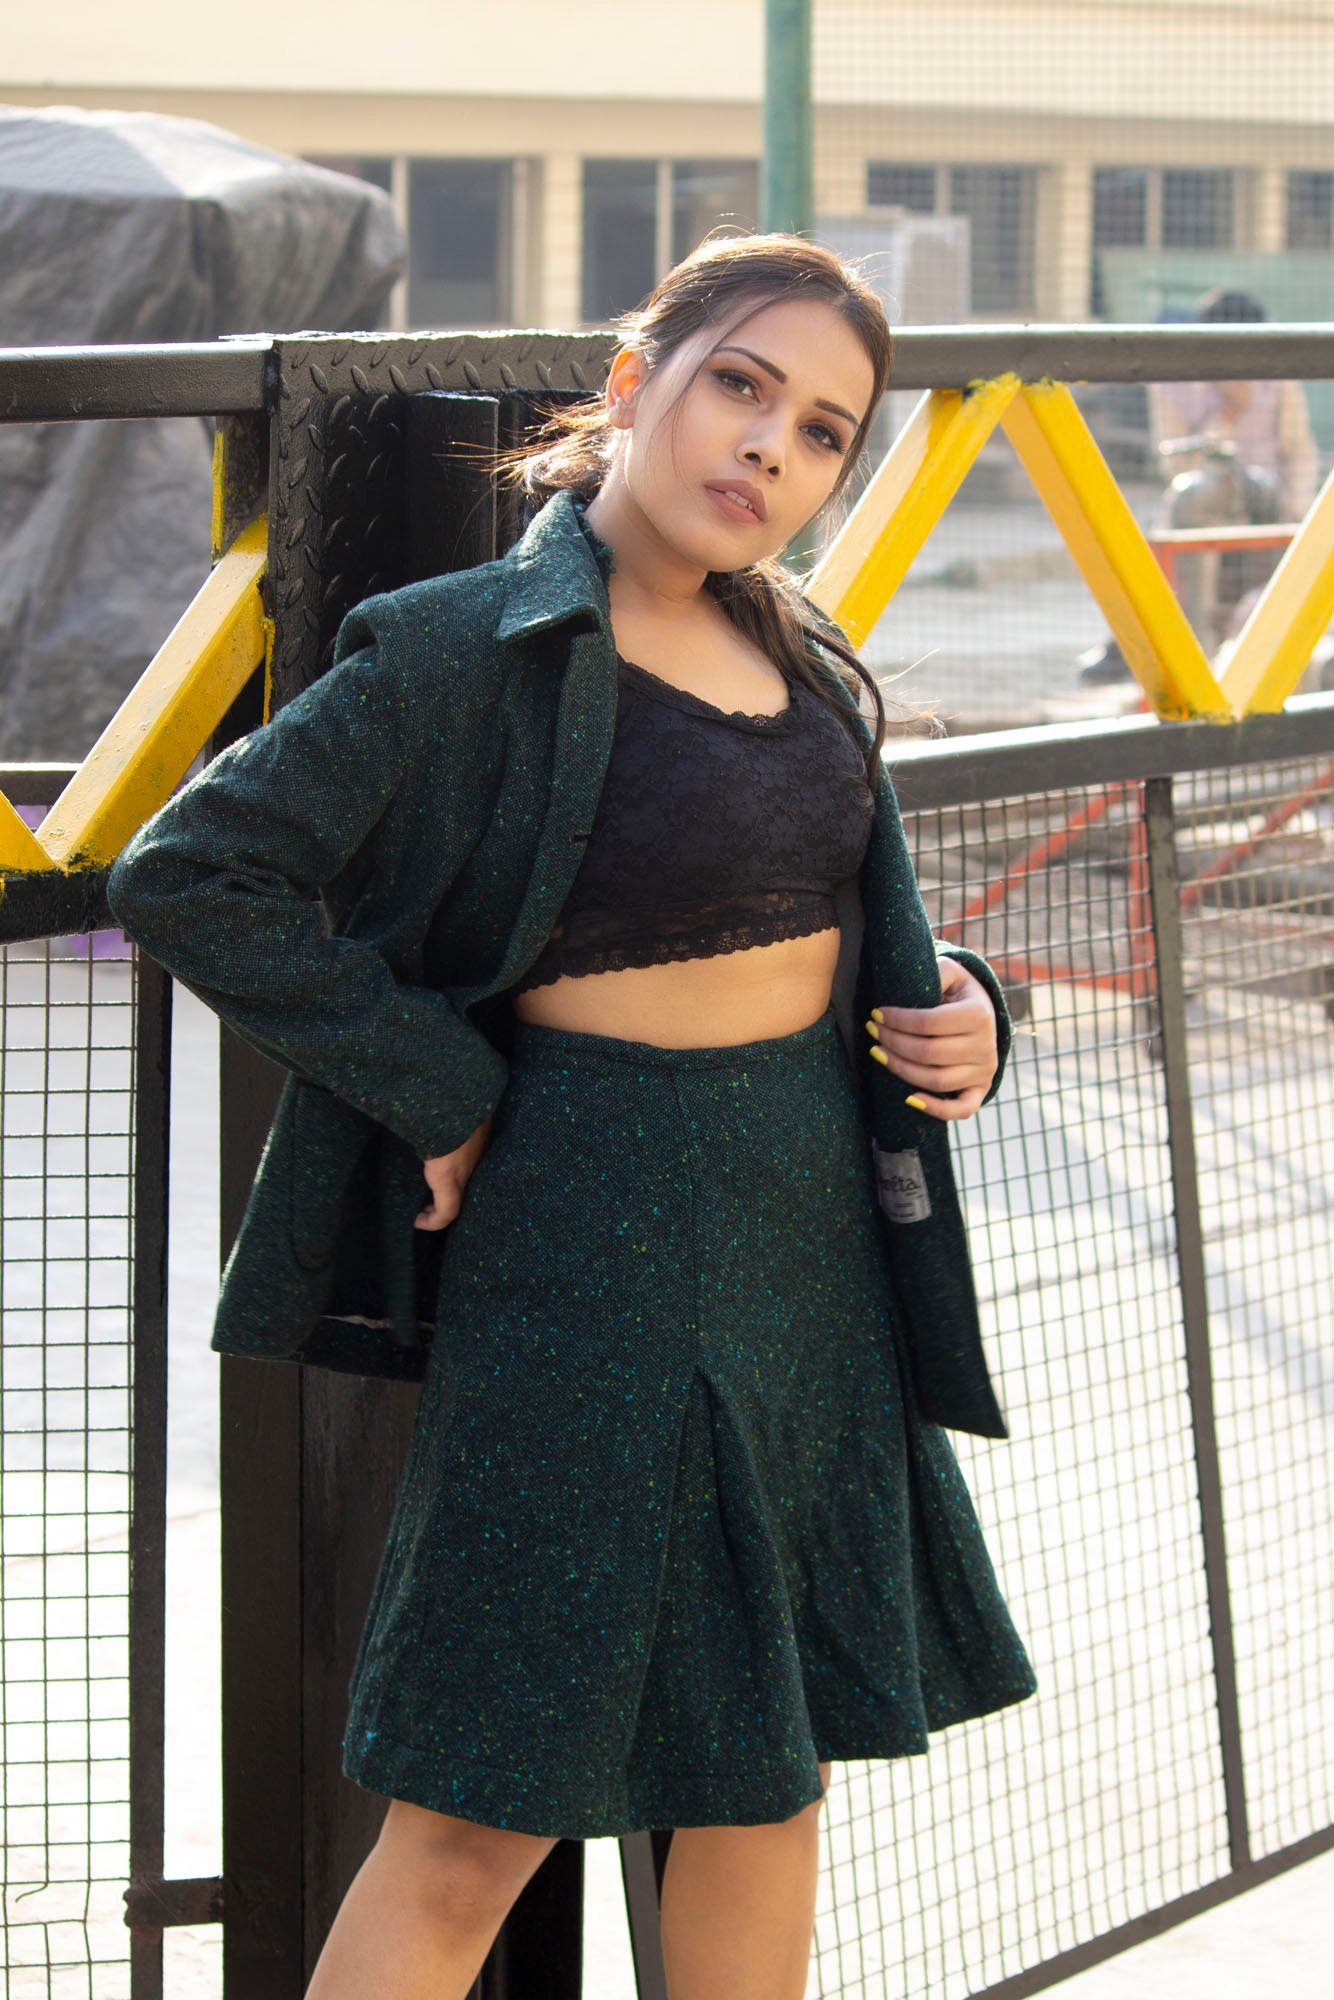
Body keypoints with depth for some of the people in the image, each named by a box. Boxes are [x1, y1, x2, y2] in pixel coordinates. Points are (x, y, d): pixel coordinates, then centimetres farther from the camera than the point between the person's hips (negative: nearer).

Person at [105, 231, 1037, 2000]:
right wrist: (440, 1089, -15)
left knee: (771, 1772, 15)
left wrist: (957, 1009, 2)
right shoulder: (468, 648, -13)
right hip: (593, 1248, -7)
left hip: (819, 1232, 7)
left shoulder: (799, 658, 8)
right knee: (478, 1827, -2)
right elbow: (188, 876, -16)